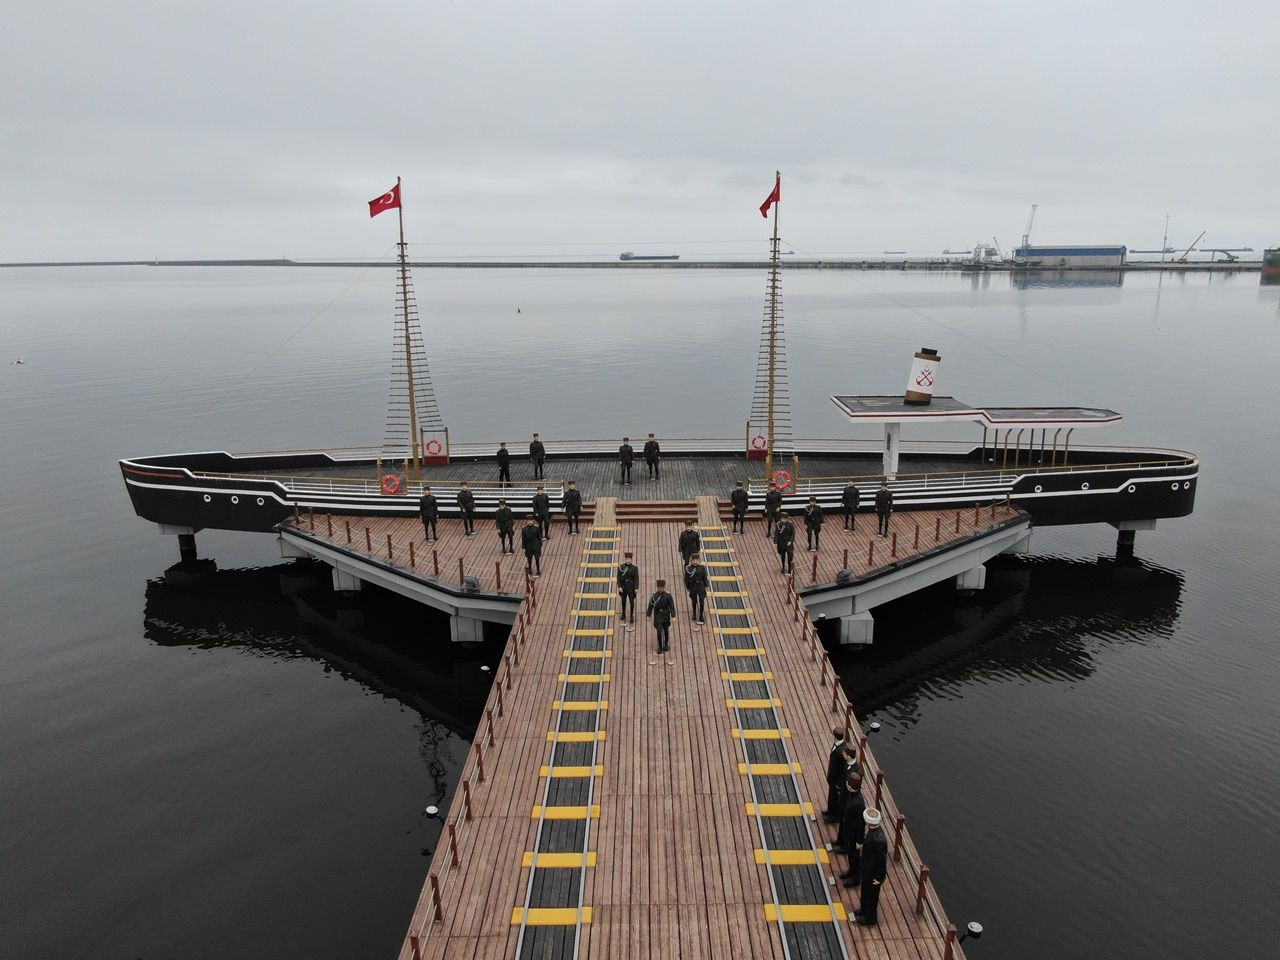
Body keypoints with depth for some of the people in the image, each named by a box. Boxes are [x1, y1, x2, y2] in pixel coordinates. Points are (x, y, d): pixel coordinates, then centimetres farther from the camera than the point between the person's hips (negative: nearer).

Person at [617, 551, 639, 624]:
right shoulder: (621, 567, -6)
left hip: (631, 587, -2)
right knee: (623, 601, 18)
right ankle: (623, 614, 37)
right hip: (623, 586, 2)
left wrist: (636, 588, -15)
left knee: (631, 601, 0)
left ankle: (632, 616, 14)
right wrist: (619, 587, -10)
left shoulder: (635, 568, -8)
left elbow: (636, 578, -9)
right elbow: (619, 578, -4)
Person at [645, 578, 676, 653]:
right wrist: (648, 615, 2)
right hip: (657, 616, 0)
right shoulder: (654, 596, -7)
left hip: (666, 616, 1)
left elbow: (672, 606, -8)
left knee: (666, 631, 14)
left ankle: (666, 645, 35)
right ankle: (660, 647, 7)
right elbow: (650, 606, 0)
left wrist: (673, 616, -13)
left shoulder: (668, 596, -9)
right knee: (659, 632, -6)